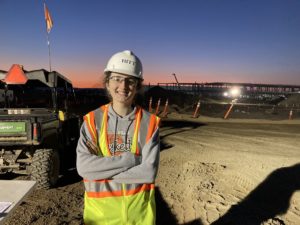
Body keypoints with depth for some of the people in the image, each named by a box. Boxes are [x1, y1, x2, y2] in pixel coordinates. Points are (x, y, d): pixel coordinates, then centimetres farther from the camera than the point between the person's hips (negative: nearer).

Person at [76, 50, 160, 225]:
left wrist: (101, 169, -18)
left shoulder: (149, 122, -10)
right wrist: (131, 159, -20)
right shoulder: (92, 120, -7)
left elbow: (149, 172, -17)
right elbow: (83, 166, -17)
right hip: (100, 207, 1)